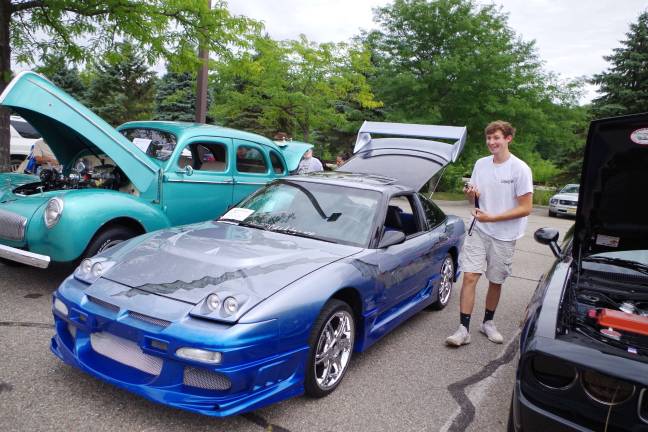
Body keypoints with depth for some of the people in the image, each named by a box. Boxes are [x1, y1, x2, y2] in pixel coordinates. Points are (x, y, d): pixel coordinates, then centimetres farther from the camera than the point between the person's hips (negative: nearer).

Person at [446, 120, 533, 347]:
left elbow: (526, 208, -12)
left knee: (495, 282, 12)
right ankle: (463, 329, -3)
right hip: (478, 231, 3)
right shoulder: (481, 164, 4)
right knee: (470, 276, -7)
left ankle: (488, 322, 32)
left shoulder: (520, 169, -11)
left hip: (504, 236, -2)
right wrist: (471, 194, -12)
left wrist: (491, 218, -19)